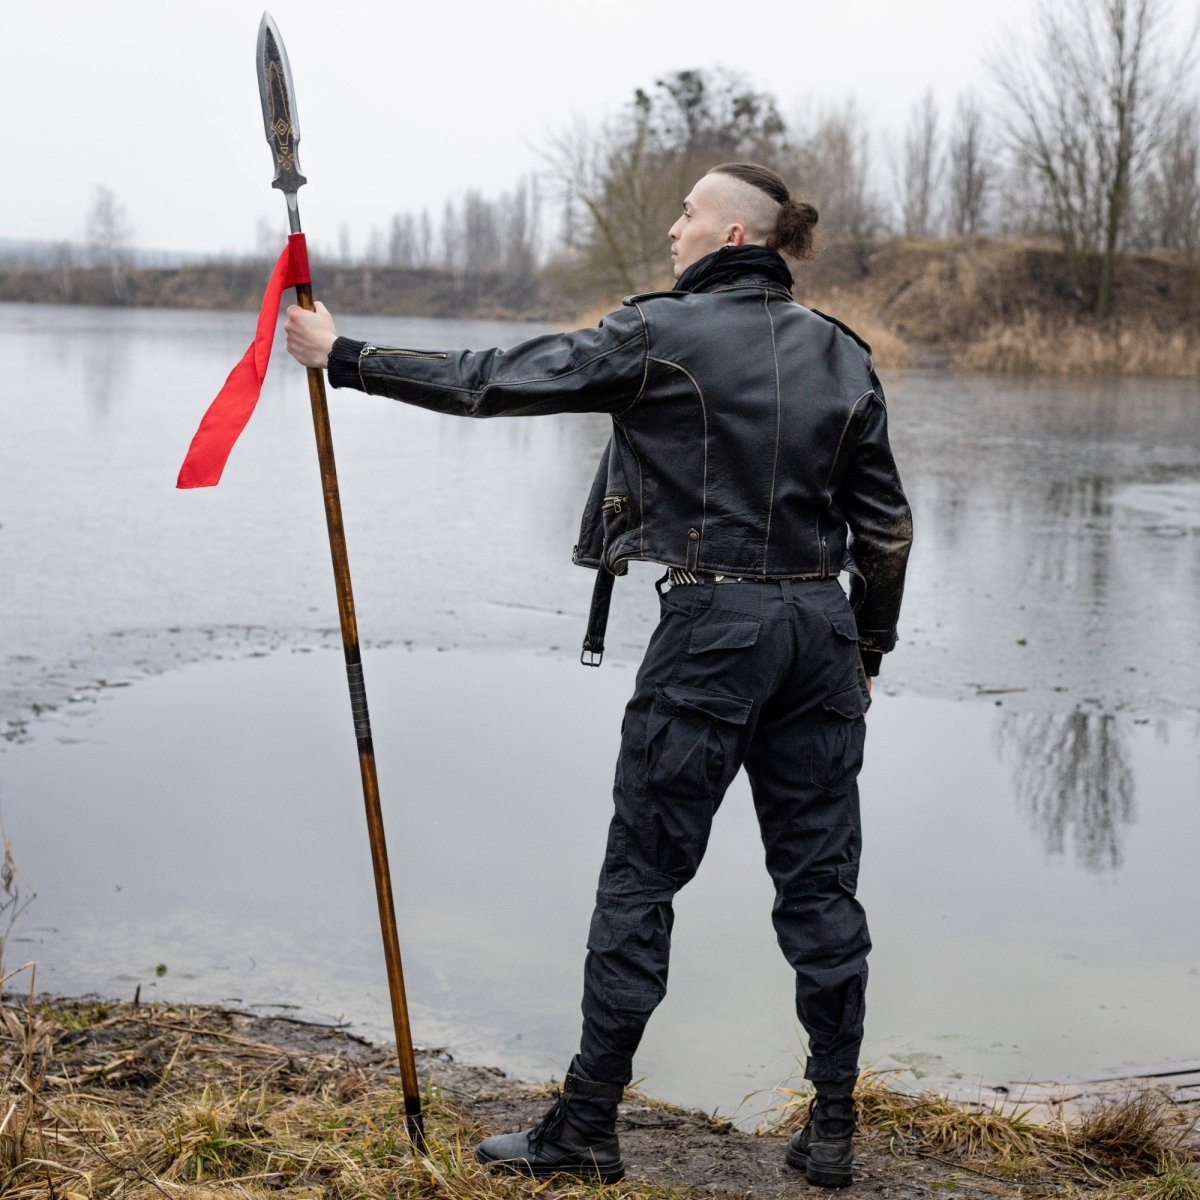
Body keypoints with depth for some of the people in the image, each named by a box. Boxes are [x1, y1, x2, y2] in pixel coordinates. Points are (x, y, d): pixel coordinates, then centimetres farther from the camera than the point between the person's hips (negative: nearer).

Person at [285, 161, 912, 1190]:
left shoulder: (661, 334, -7)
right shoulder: (843, 353, 9)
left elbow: (496, 382, -7)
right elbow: (885, 526, 10)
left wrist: (346, 358, 1)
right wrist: (868, 651, 20)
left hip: (713, 629, -5)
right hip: (822, 628, 5)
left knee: (641, 876, 4)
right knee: (820, 882, 11)